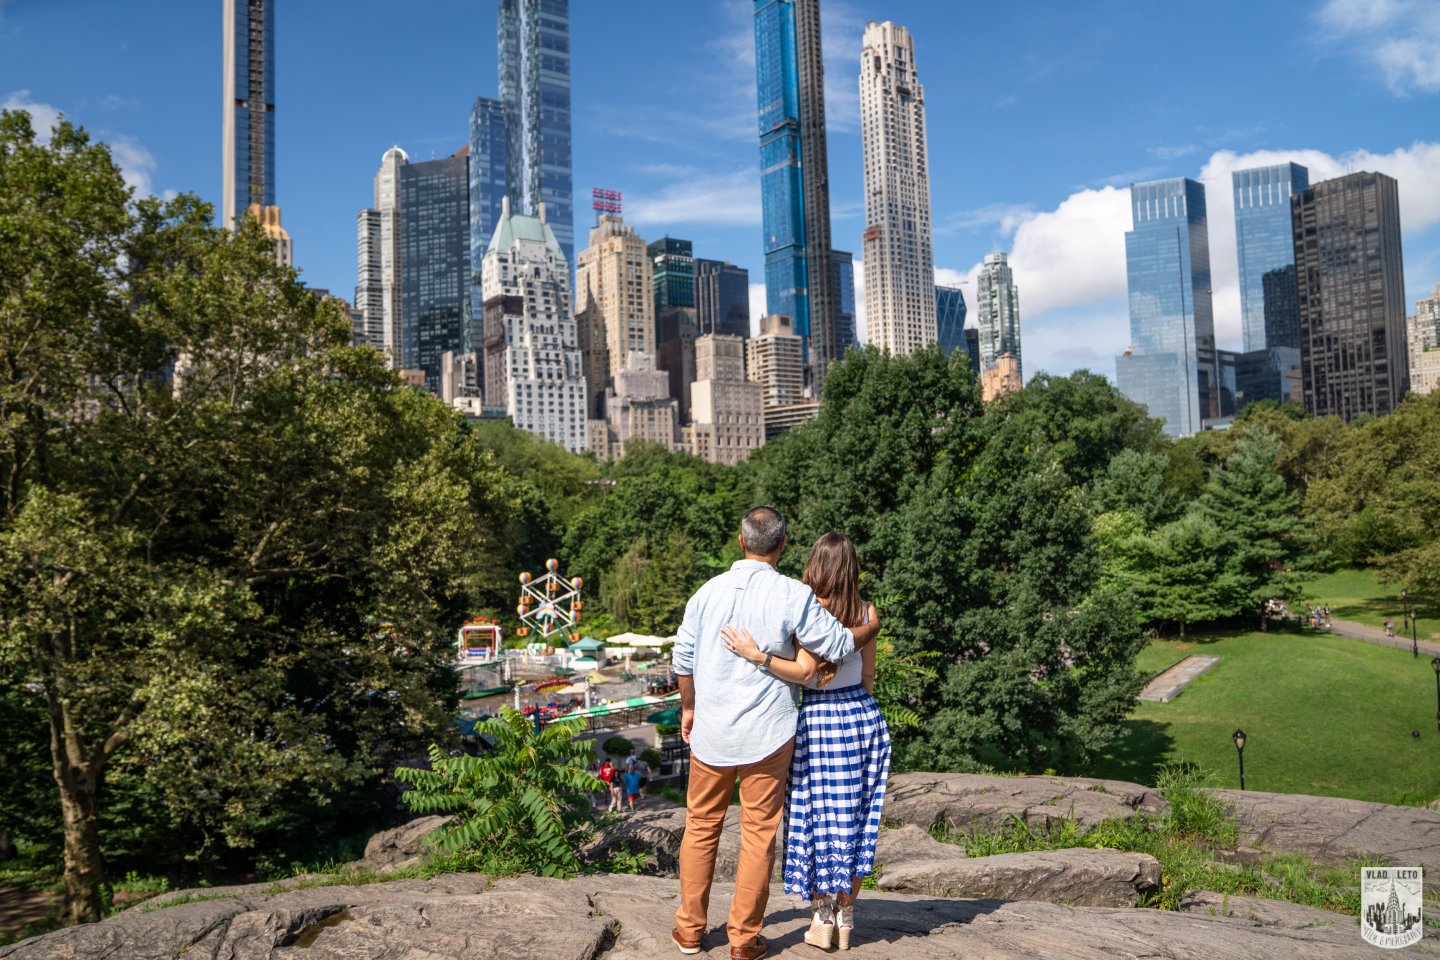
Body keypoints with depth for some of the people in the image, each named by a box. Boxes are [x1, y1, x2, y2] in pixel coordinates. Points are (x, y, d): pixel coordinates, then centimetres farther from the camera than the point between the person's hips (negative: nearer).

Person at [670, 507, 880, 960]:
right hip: (767, 731, -3)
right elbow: (838, 646, -7)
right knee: (759, 833, 8)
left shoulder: (709, 590, 1)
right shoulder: (793, 595, -12)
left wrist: (688, 708, 21)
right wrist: (872, 627, 13)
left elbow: (684, 656, 7)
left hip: (712, 728, 3)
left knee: (701, 826, 15)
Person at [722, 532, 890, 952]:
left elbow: (804, 672, -22)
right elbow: (868, 675, 8)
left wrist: (756, 655, -29)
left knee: (819, 816, 8)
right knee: (856, 817, 11)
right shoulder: (864, 612, 1)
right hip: (863, 715, 5)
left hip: (820, 718, -5)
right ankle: (845, 916, 20)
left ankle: (821, 917, 15)